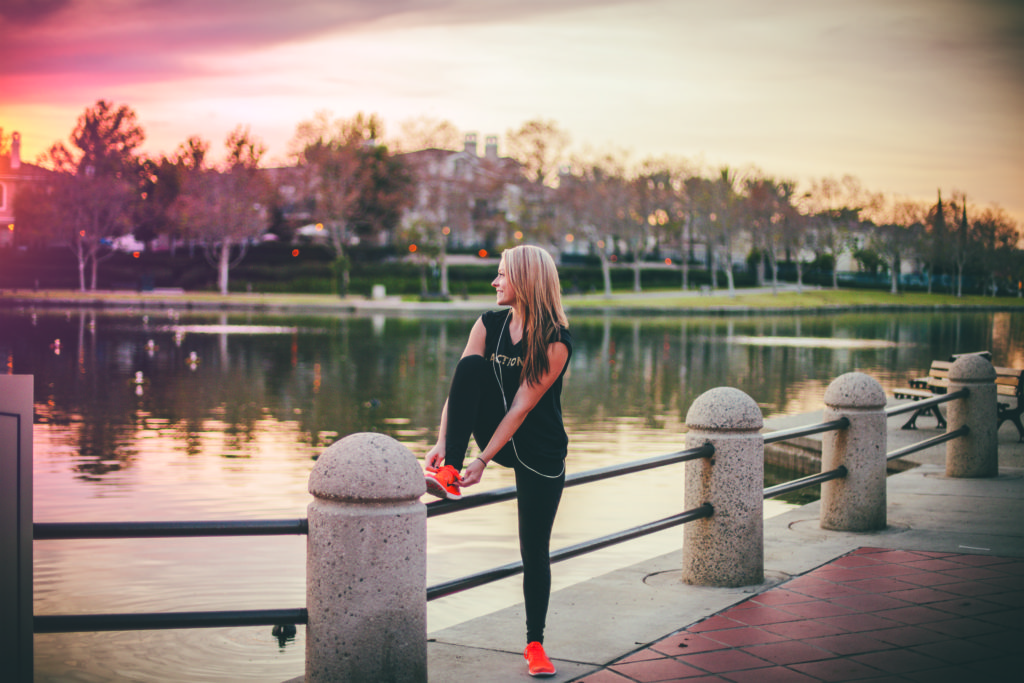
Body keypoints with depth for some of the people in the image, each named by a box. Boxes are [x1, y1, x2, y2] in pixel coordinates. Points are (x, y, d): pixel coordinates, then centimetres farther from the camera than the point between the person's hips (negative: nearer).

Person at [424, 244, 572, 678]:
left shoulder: (556, 342, -18)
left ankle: (535, 643, 16)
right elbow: (459, 385, -13)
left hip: (539, 451, -3)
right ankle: (448, 470, -22)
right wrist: (442, 442, -25)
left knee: (535, 548, -2)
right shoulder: (489, 325, -4)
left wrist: (484, 461, -26)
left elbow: (521, 407, -22)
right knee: (473, 364, -23)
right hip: (492, 435, 3)